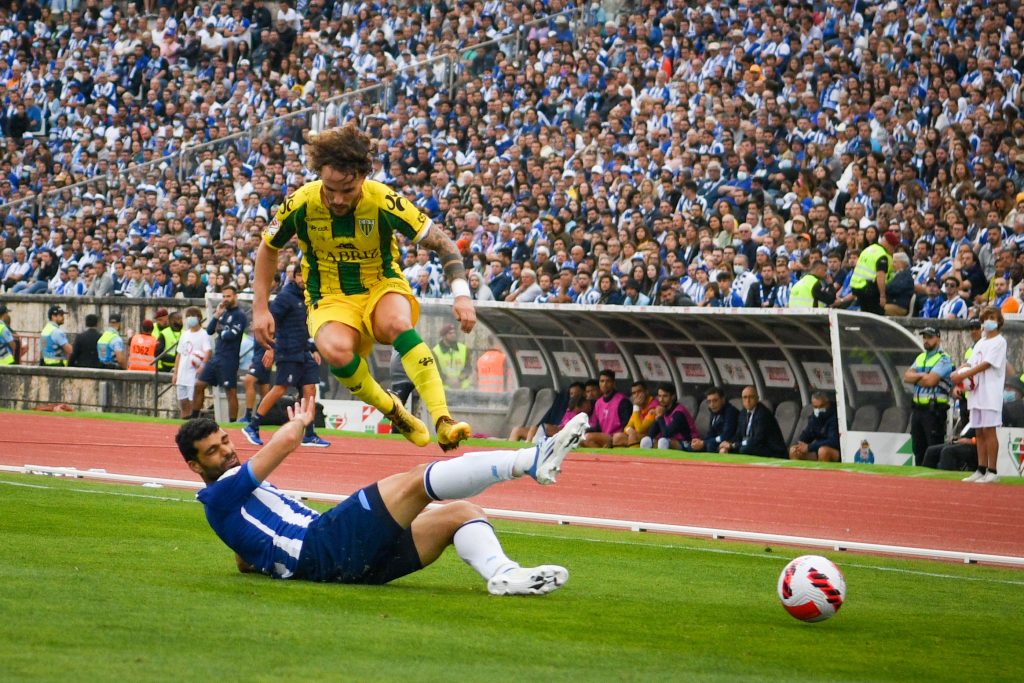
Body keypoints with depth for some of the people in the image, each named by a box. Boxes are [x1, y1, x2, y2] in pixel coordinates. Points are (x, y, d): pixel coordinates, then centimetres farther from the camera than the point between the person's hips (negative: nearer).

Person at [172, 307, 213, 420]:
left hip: (195, 374, -7)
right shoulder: (185, 335, 17)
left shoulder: (203, 334, -4)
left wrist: (202, 366, -31)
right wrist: (175, 373, 14)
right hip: (182, 375, 7)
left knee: (193, 403, -8)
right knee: (183, 402, 9)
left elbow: (209, 351, -16)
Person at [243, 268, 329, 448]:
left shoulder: (306, 298, 16)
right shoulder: (285, 297, -8)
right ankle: (252, 427, -2)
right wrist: (270, 348, -19)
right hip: (288, 353, -8)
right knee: (279, 389, -9)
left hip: (304, 353, 8)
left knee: (310, 390, 1)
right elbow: (270, 320, -14)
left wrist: (314, 350, 18)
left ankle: (309, 436, 3)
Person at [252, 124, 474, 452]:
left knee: (398, 322, -38)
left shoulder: (384, 201, -19)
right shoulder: (300, 204, -14)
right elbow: (268, 249, 5)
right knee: (336, 350, -36)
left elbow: (441, 241, -12)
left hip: (382, 288, 0)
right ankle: (393, 410, -9)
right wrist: (260, 309, 1)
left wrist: (462, 294, -25)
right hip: (330, 301, 1)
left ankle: (443, 422, -43)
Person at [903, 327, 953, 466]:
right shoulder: (920, 358, 19)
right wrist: (921, 376, -10)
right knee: (918, 448, 11)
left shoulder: (943, 359, -7)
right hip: (918, 408, 8)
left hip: (934, 409, -8)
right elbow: (907, 376, 7)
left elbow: (930, 381, -17)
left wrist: (915, 379, -1)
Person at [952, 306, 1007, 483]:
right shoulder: (980, 343, 20)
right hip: (976, 392, 8)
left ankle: (992, 471, -9)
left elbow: (986, 364, -13)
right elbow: (970, 364, 18)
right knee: (979, 432, 7)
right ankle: (981, 470, 10)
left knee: (989, 430, -10)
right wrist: (958, 372, -3)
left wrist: (963, 375, -16)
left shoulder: (999, 342, -5)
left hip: (991, 393, -8)